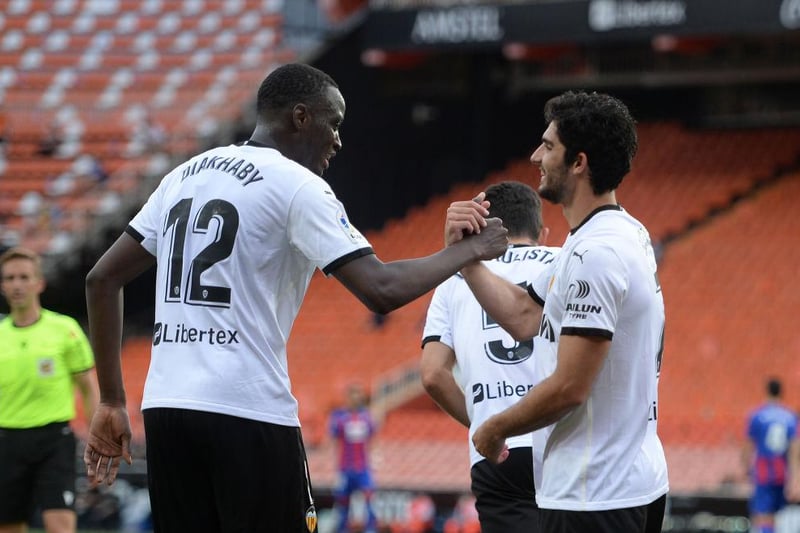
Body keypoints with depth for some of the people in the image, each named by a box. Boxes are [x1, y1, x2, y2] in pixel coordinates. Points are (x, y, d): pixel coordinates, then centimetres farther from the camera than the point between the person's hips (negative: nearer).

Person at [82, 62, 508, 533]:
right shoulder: (297, 186, -5)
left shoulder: (186, 175, 17)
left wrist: (112, 401, 18)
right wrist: (465, 252, 3)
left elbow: (103, 279, 17)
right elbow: (381, 291, -14)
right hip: (250, 414, -7)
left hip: (166, 408, 7)